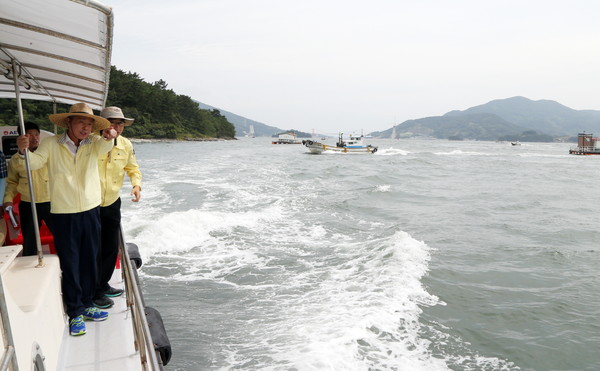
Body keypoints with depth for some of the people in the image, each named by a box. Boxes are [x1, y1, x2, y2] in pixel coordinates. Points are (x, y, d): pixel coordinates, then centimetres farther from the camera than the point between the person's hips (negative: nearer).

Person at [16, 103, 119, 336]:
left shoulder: (93, 143, 1)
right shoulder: (51, 144, -3)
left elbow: (103, 146, -20)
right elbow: (34, 162, -13)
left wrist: (109, 137, -43)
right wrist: (23, 152, -34)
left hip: (91, 211, 3)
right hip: (64, 214, -3)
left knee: (89, 261, 13)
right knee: (70, 264, 3)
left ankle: (86, 305, 28)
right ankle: (75, 312, 14)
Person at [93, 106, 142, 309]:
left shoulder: (126, 145, 0)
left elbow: (133, 168, 11)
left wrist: (137, 184, -6)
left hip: (112, 203, 6)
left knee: (112, 247, 15)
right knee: (95, 248, 1)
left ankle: (103, 284, 35)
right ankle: (95, 292, 17)